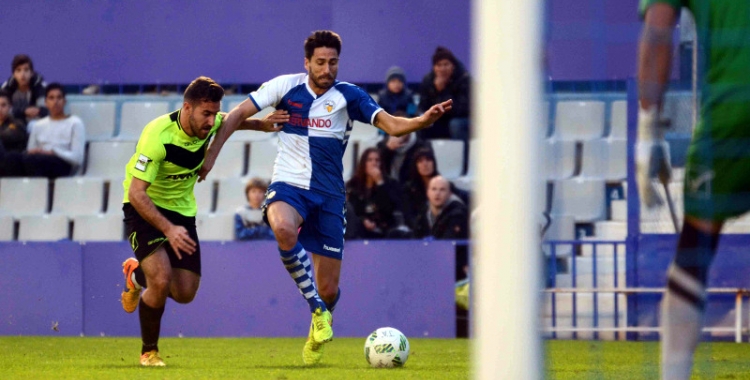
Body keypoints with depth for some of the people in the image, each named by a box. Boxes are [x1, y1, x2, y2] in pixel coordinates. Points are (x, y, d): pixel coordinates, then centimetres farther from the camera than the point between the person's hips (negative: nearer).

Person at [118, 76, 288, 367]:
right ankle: (149, 352, -1)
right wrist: (168, 229, -41)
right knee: (161, 280, -25)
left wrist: (261, 124, -1)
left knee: (184, 293, 2)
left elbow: (231, 121, 17)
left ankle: (137, 275, 35)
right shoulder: (158, 136, -30)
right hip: (145, 208, -6)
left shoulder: (209, 124, -11)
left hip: (181, 210, 6)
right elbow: (136, 193, -32)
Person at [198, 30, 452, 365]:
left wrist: (423, 120, -34)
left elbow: (390, 124, -14)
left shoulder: (348, 96, -2)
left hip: (328, 195, 1)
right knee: (284, 229, -39)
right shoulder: (286, 86, -1)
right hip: (288, 186, -1)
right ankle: (318, 311, -24)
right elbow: (238, 114, 5)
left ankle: (317, 335, 36)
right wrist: (210, 156, -2)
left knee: (328, 289, 0)